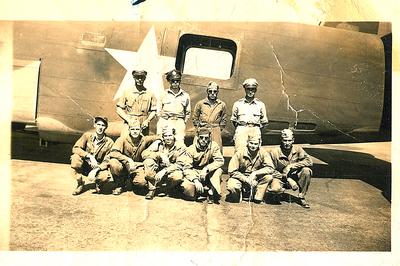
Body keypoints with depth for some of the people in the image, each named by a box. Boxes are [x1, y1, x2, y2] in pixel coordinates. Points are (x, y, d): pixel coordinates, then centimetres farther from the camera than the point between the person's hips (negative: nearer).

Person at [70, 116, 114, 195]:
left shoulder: (109, 142, -11)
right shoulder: (87, 135, -9)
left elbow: (107, 161, -11)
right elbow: (75, 148, -16)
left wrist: (96, 170, -28)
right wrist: (89, 156, -30)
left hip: (98, 168, -1)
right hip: (84, 166, 1)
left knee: (106, 176, -33)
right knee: (75, 157, -29)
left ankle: (98, 184, 7)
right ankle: (80, 185, -9)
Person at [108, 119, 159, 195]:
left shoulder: (144, 140, -8)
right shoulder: (123, 139, -12)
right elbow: (113, 153, -24)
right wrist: (128, 160, -31)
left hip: (137, 167, 0)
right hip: (124, 166, 0)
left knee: (141, 182, -32)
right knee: (113, 163, -32)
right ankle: (120, 185, -3)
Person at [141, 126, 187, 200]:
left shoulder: (180, 147, -8)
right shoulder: (158, 143, -4)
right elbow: (144, 153, -14)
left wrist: (164, 171, -28)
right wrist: (160, 155, -26)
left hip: (171, 172, -2)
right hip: (157, 170, 2)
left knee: (178, 176, -35)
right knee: (148, 161, -25)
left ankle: (169, 189, 0)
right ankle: (152, 189, -14)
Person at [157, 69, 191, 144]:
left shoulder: (185, 96, 12)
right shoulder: (164, 94, 8)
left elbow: (187, 112, 21)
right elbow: (159, 110, 9)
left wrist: (184, 122, 8)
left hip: (179, 124, 1)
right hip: (165, 123, 0)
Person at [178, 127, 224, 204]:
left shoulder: (213, 146, -10)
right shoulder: (191, 149, -12)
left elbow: (220, 161, -17)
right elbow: (187, 168, -16)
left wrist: (207, 169, -32)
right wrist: (196, 180, -31)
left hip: (207, 175, 1)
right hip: (194, 174, -1)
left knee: (218, 170, -29)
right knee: (187, 187, -29)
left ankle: (213, 192, -15)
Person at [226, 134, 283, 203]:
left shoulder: (263, 153, -10)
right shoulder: (240, 153, -15)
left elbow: (270, 168, -20)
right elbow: (232, 171, -17)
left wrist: (255, 173, -31)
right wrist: (246, 179, -26)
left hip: (256, 180, 2)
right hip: (242, 178, -2)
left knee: (269, 177, -26)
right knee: (232, 186, -33)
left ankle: (257, 198, -10)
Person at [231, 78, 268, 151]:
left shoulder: (260, 104, 14)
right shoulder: (238, 104, 13)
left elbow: (264, 122, 18)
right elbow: (233, 120, 19)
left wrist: (257, 127, 8)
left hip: (255, 131, 1)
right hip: (241, 131, -1)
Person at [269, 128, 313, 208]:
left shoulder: (297, 149, -8)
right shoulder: (274, 152, -15)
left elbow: (309, 161, -17)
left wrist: (291, 166, -26)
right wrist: (288, 179, -21)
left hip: (294, 176, 2)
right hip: (281, 177, -2)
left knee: (307, 171, -27)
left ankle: (302, 197, -10)